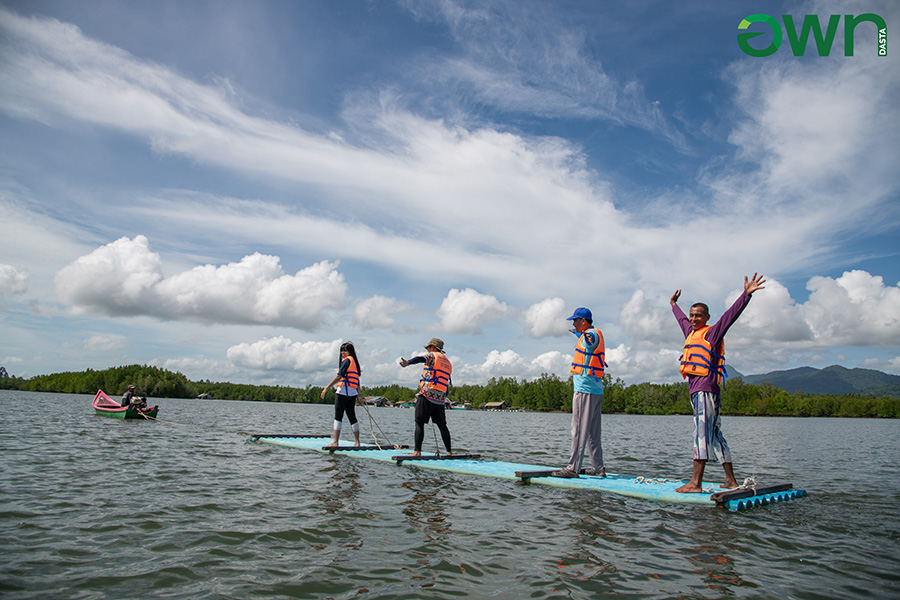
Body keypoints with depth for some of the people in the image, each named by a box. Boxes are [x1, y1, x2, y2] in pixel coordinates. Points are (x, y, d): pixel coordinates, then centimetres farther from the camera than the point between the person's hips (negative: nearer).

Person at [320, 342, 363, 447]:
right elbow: (357, 380, 19)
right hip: (352, 393, 8)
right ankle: (357, 442, 12)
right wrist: (358, 395, 21)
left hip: (343, 391, -8)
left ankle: (335, 442, -7)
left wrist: (326, 388, -17)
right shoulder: (354, 362, 19)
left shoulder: (347, 361, -7)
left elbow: (339, 376, -16)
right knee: (352, 417, 11)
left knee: (338, 416, -6)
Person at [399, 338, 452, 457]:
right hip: (441, 399, 6)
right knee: (442, 424, 13)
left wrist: (408, 362, -40)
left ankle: (417, 451, -12)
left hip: (427, 395, -6)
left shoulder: (432, 355, 2)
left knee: (419, 422, -5)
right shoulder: (448, 362, 23)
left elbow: (421, 359, -22)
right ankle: (449, 451, 14)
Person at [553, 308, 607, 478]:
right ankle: (598, 468, 17)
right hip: (596, 390, 10)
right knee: (593, 433, 13)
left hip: (585, 389, -10)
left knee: (579, 430, -9)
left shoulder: (592, 334, -8)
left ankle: (573, 468, -7)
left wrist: (587, 336, -48)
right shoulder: (589, 336, 23)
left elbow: (591, 340, -31)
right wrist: (577, 333, 60)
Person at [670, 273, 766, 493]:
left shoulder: (712, 333, 0)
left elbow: (731, 315, -13)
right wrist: (674, 305, 56)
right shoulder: (690, 332, 21)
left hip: (706, 389, -9)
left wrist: (746, 295, -23)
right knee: (715, 435, 10)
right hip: (697, 391, 9)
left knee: (702, 434, -13)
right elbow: (681, 319, 41)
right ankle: (731, 481, 15)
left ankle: (695, 483, -16)